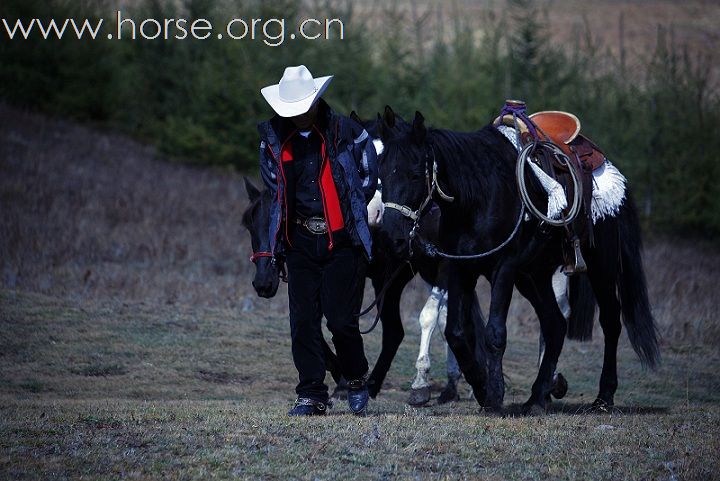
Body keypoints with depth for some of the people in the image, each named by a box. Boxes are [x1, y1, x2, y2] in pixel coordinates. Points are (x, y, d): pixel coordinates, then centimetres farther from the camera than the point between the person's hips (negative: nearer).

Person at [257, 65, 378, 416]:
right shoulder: (273, 138, 5)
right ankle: (312, 395, 6)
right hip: (300, 241, 3)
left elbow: (368, 178, 7)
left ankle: (356, 381, 18)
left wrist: (348, 213, 8)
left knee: (342, 320, -7)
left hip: (342, 241, -3)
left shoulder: (347, 133, -4)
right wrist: (293, 216, 13)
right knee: (303, 321, 0)